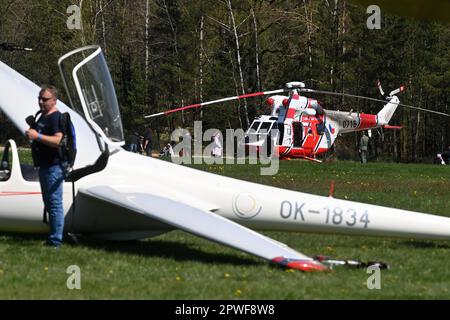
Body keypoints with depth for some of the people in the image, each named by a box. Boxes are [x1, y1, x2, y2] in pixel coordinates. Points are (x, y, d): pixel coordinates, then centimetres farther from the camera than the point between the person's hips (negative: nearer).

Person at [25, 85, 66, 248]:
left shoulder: (56, 117, -14)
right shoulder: (43, 117, 18)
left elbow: (58, 140, -27)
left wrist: (38, 136, -31)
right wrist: (31, 134, 16)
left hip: (54, 166, -11)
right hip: (44, 166, 11)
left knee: (54, 203, -9)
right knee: (48, 202, 16)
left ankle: (55, 241, -7)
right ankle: (53, 237, 23)